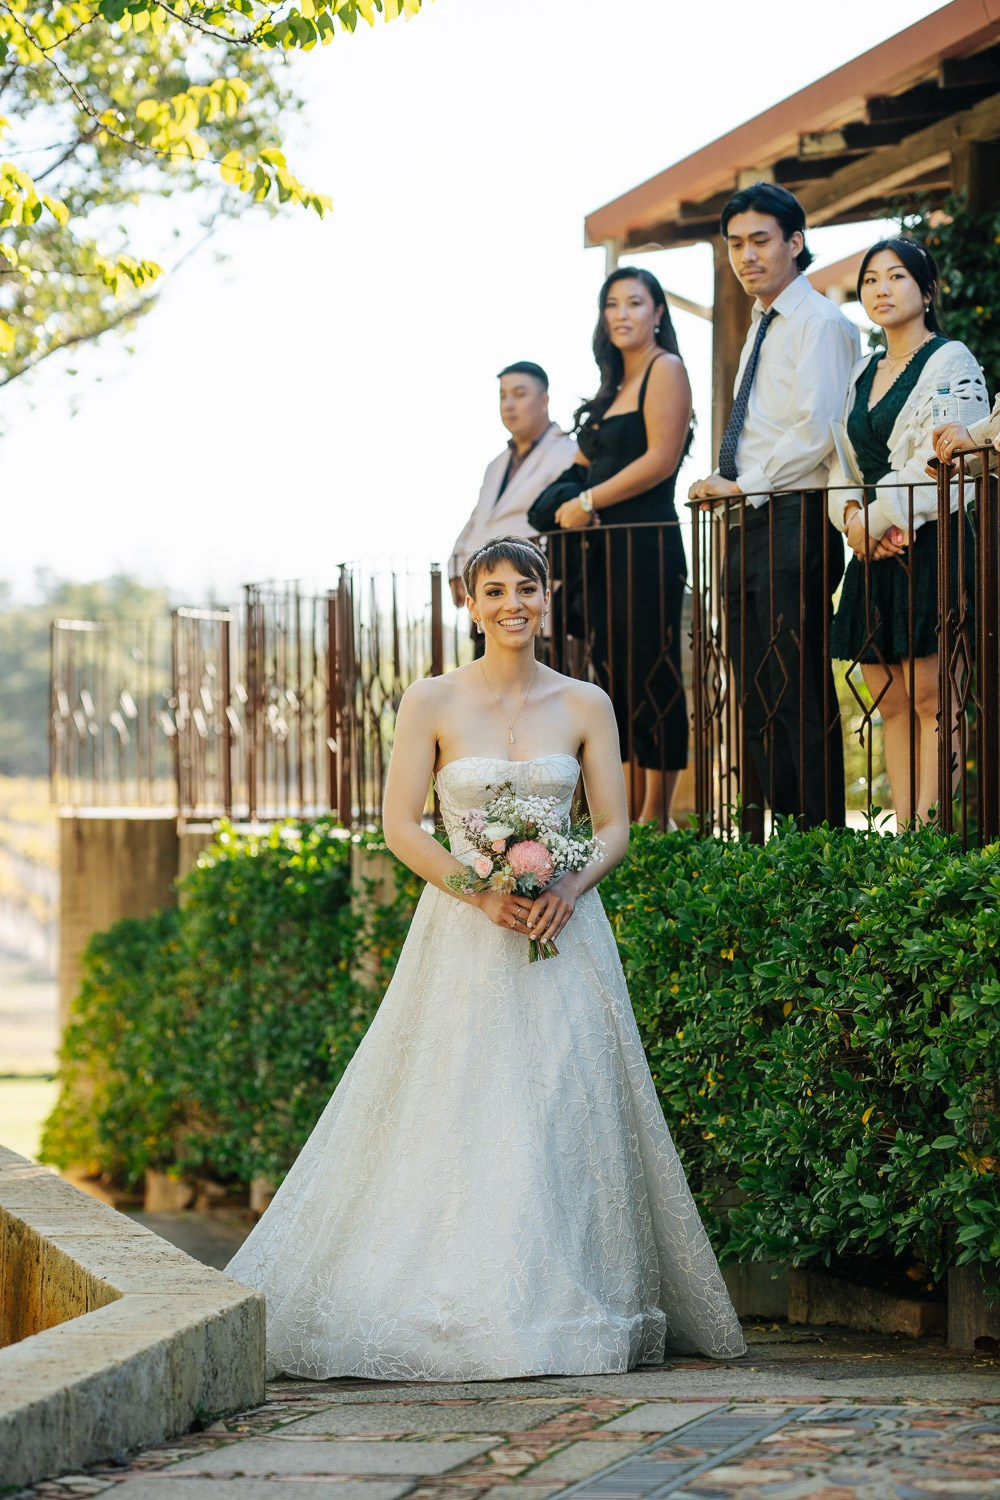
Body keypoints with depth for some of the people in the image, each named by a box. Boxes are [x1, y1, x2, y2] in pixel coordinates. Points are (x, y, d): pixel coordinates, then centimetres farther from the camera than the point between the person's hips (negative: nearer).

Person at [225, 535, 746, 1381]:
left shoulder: (584, 706, 6)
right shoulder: (432, 703, 1)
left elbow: (616, 827, 7)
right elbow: (402, 826, -1)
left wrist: (569, 887, -13)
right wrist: (481, 891, -14)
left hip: (561, 931, 2)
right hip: (463, 937, -1)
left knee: (565, 1114, -2)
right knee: (455, 1116, -7)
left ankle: (575, 1303, 4)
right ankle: (456, 1307, -2)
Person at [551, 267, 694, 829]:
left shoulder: (666, 369, -6)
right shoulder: (616, 384, 20)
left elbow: (661, 459, -15)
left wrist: (588, 503, -10)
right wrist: (573, 504, 6)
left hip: (647, 545, -9)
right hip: (606, 548, 9)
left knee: (651, 675, -7)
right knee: (616, 677, 8)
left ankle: (657, 815, -5)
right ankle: (629, 812, 10)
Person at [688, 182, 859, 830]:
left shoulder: (820, 323, -7)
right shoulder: (763, 328, 22)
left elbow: (817, 432, -17)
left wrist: (746, 485, -11)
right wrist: (726, 485, 11)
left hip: (793, 519, -9)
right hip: (747, 528, 9)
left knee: (800, 694, -11)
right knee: (758, 696, 8)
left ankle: (821, 834, -10)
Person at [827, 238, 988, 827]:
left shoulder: (950, 361, -3)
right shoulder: (863, 374, 19)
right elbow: (844, 465, 17)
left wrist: (876, 521, -11)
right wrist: (853, 518, -4)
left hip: (928, 543, -7)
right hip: (873, 555, 7)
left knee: (928, 695, -11)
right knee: (890, 701, 3)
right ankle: (904, 833, 4)